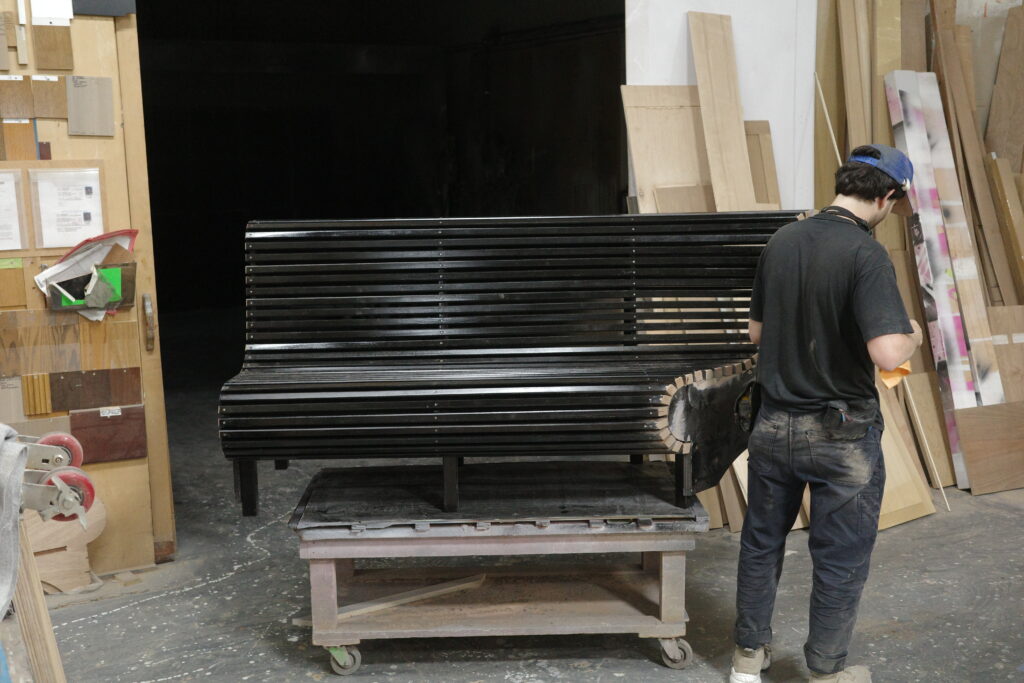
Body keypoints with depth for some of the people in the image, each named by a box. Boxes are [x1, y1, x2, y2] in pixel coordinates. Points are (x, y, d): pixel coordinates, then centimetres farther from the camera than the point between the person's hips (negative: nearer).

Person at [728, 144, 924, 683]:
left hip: (775, 425, 6)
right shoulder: (866, 254, -19)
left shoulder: (782, 241, 1)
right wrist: (911, 334, -8)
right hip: (841, 435, -6)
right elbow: (888, 353, -28)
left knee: (762, 542, 19)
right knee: (840, 559, 13)